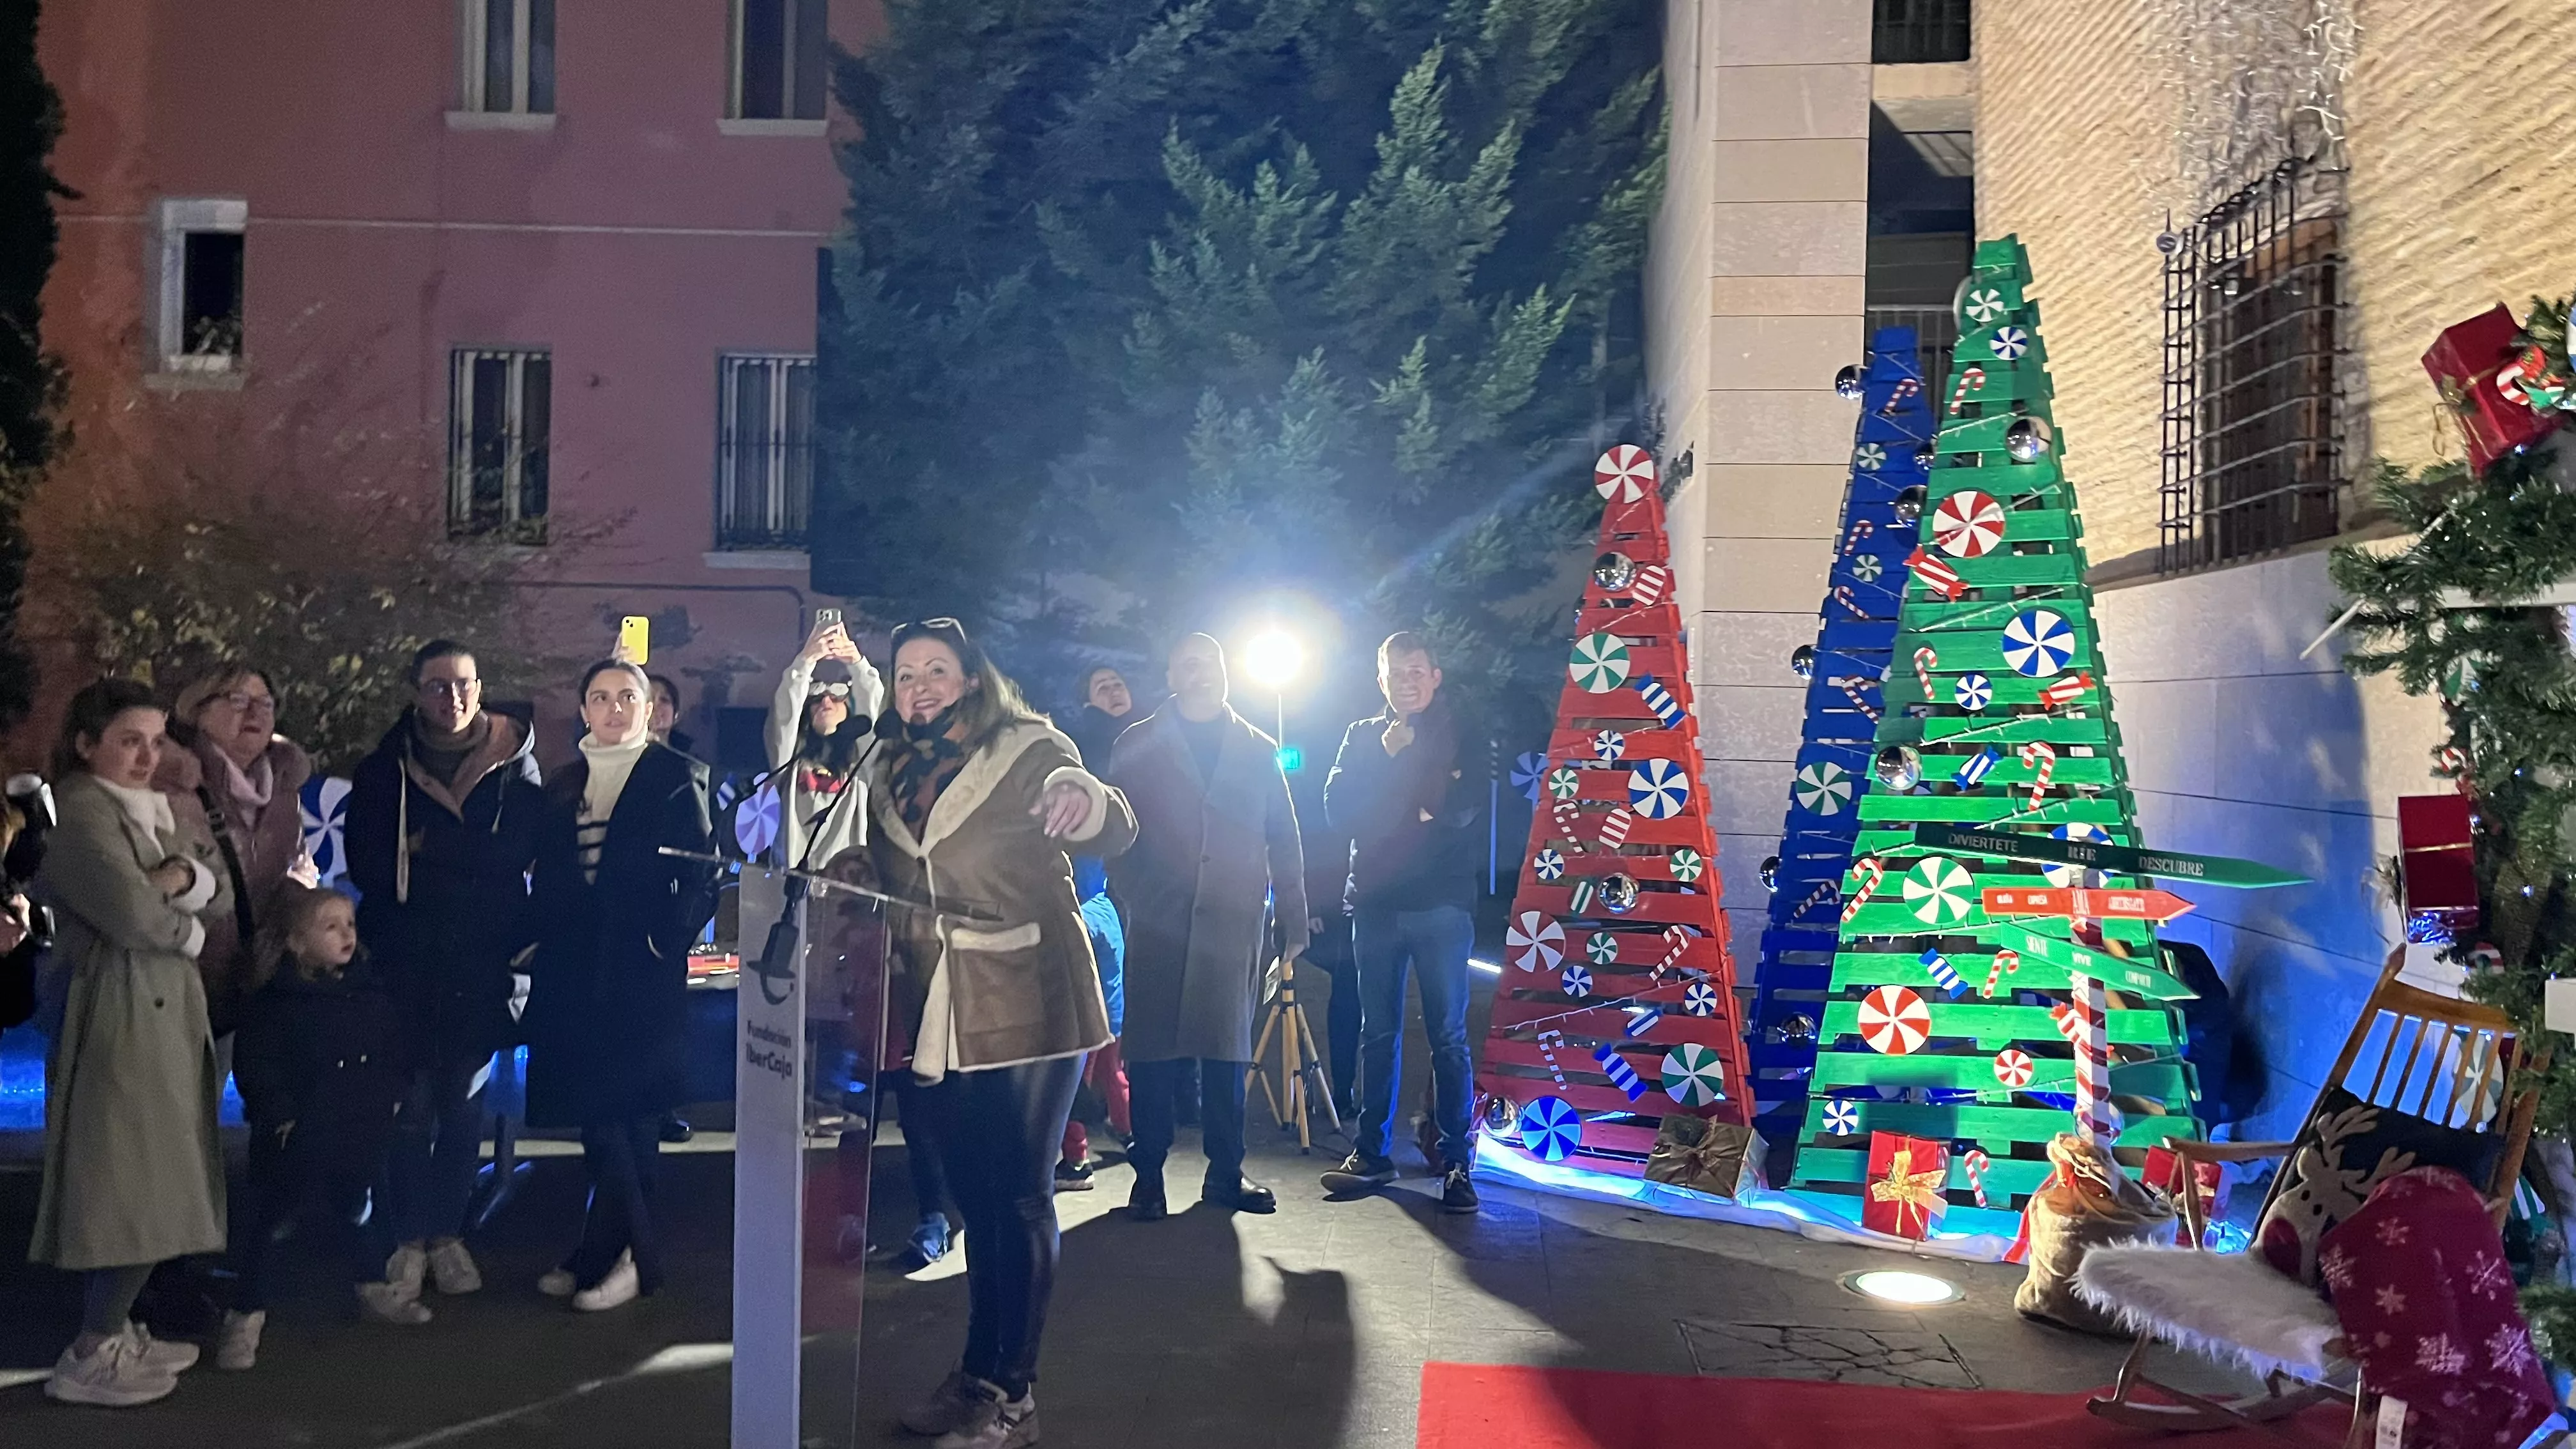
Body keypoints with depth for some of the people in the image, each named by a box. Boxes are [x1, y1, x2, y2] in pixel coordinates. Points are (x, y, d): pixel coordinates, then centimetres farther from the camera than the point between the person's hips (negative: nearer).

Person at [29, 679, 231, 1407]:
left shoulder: (155, 811, 17)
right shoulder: (80, 814, -11)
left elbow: (222, 897, 12)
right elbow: (134, 916, -22)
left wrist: (186, 878, -9)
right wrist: (189, 929, -2)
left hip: (166, 1012, 9)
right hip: (117, 1018, -9)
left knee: (154, 1184, 11)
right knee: (134, 1189, -6)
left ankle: (113, 1330, 21)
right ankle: (87, 1358, 4)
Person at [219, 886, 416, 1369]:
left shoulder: (371, 989, 3)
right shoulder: (274, 1002, -14)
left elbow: (395, 1051, 11)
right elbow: (255, 1066, -15)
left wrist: (391, 1096, 4)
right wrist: (279, 1115, -17)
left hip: (363, 1131, 5)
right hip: (296, 1139, -5)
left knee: (362, 1211, 20)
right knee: (269, 1219, 2)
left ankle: (374, 1289, 38)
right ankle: (246, 1315, 13)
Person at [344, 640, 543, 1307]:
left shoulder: (515, 766, 4)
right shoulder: (384, 769, 6)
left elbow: (520, 853, -4)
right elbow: (367, 865, -1)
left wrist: (430, 850, -9)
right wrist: (469, 869, -10)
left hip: (481, 966, 0)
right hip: (406, 962, 0)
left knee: (464, 1101, 7)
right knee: (413, 1102, -2)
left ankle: (448, 1233, 18)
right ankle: (411, 1237, 10)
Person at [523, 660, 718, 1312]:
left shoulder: (678, 776, 0)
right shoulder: (563, 786, 16)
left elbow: (703, 874, -5)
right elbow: (547, 880, 16)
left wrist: (670, 937, -13)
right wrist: (547, 951, 6)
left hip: (643, 969, -5)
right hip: (575, 971, 5)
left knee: (621, 1110, -5)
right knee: (600, 1112, 8)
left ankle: (612, 1254, 6)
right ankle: (630, 1250, 19)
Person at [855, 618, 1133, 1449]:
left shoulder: (1028, 751, -6)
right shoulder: (889, 771, 10)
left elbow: (1112, 834, -19)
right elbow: (878, 879, 19)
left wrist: (1084, 797, -41)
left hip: (1027, 1008, -5)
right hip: (937, 1017, 5)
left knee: (1019, 1195, -1)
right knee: (975, 1195, 15)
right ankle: (979, 1372, 27)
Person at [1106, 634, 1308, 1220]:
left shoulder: (1257, 749, 14)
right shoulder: (1138, 746, 10)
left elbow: (1283, 840, 11)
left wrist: (1294, 919, 6)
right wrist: (1135, 896, -5)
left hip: (1234, 922, 1)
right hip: (1159, 922, -1)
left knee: (1228, 1047, 5)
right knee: (1153, 1046, 0)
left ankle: (1225, 1172, 14)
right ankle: (1149, 1173, 9)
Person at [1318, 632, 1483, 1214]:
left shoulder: (1459, 734, 6)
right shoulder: (1362, 736, 14)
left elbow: (1464, 807, -9)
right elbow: (1338, 808, 0)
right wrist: (1386, 756, -8)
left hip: (1442, 903, -3)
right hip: (1375, 902, 3)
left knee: (1447, 1036, -2)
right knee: (1378, 1034, 8)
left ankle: (1457, 1160, 3)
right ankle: (1372, 1152, 16)